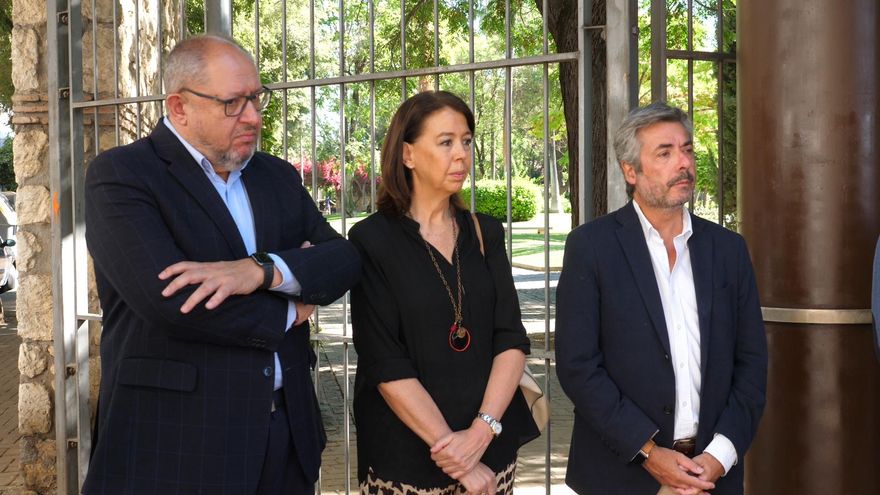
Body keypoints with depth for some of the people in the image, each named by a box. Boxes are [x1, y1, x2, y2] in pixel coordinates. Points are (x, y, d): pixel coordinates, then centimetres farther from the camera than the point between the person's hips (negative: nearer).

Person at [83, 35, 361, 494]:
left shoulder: (278, 176, 11)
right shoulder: (120, 175, -8)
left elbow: (345, 259, 1)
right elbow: (170, 300, -21)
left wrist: (262, 271, -19)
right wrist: (290, 311, -8)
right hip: (175, 438, -5)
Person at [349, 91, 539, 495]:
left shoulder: (485, 233, 5)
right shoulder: (373, 240, -8)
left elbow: (512, 339, -1)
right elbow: (386, 365, -12)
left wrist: (481, 431, -15)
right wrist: (452, 453, -15)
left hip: (493, 449, 4)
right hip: (405, 459, -4)